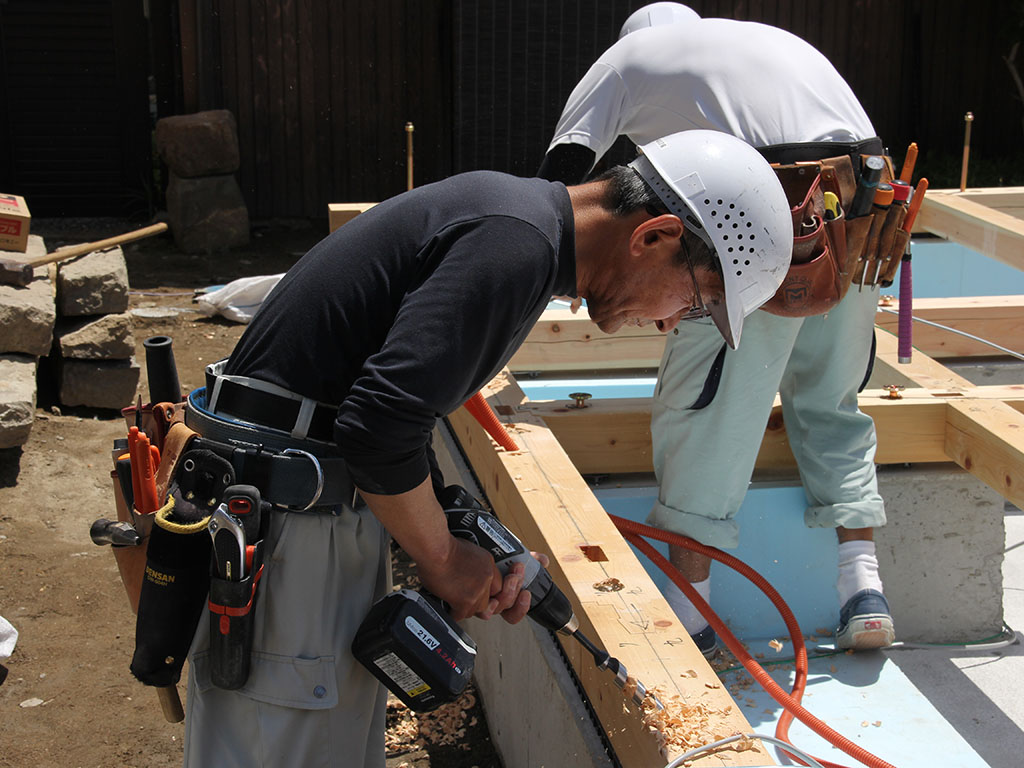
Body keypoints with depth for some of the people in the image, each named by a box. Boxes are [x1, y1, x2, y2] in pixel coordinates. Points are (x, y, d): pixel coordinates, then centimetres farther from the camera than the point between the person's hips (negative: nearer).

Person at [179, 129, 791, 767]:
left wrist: (475, 562, 12)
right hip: (284, 509, -10)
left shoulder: (515, 210, 11)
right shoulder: (518, 243, -21)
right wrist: (442, 558, -10)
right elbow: (381, 426, -28)